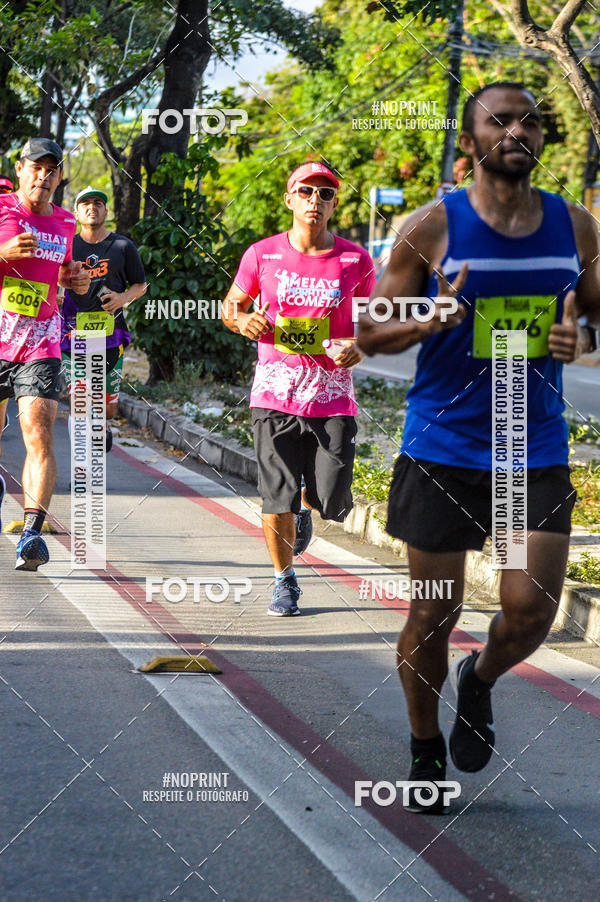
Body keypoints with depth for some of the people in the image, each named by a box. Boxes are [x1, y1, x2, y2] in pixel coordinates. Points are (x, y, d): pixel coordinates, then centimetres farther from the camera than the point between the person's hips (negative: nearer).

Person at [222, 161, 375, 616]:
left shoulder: (356, 261, 2)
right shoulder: (262, 255, 1)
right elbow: (230, 305, 14)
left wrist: (358, 346, -6)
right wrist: (243, 320, -9)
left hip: (332, 396, 1)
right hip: (275, 394, -1)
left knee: (333, 501, -2)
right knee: (276, 501, -3)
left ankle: (303, 506, 36)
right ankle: (285, 582, 21)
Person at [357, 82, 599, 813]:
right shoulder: (434, 227, -6)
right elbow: (367, 335, -1)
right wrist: (429, 322, -21)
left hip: (537, 451, 2)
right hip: (443, 447, -2)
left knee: (531, 609, -6)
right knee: (433, 614, 5)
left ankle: (478, 681, 28)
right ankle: (425, 752, 27)